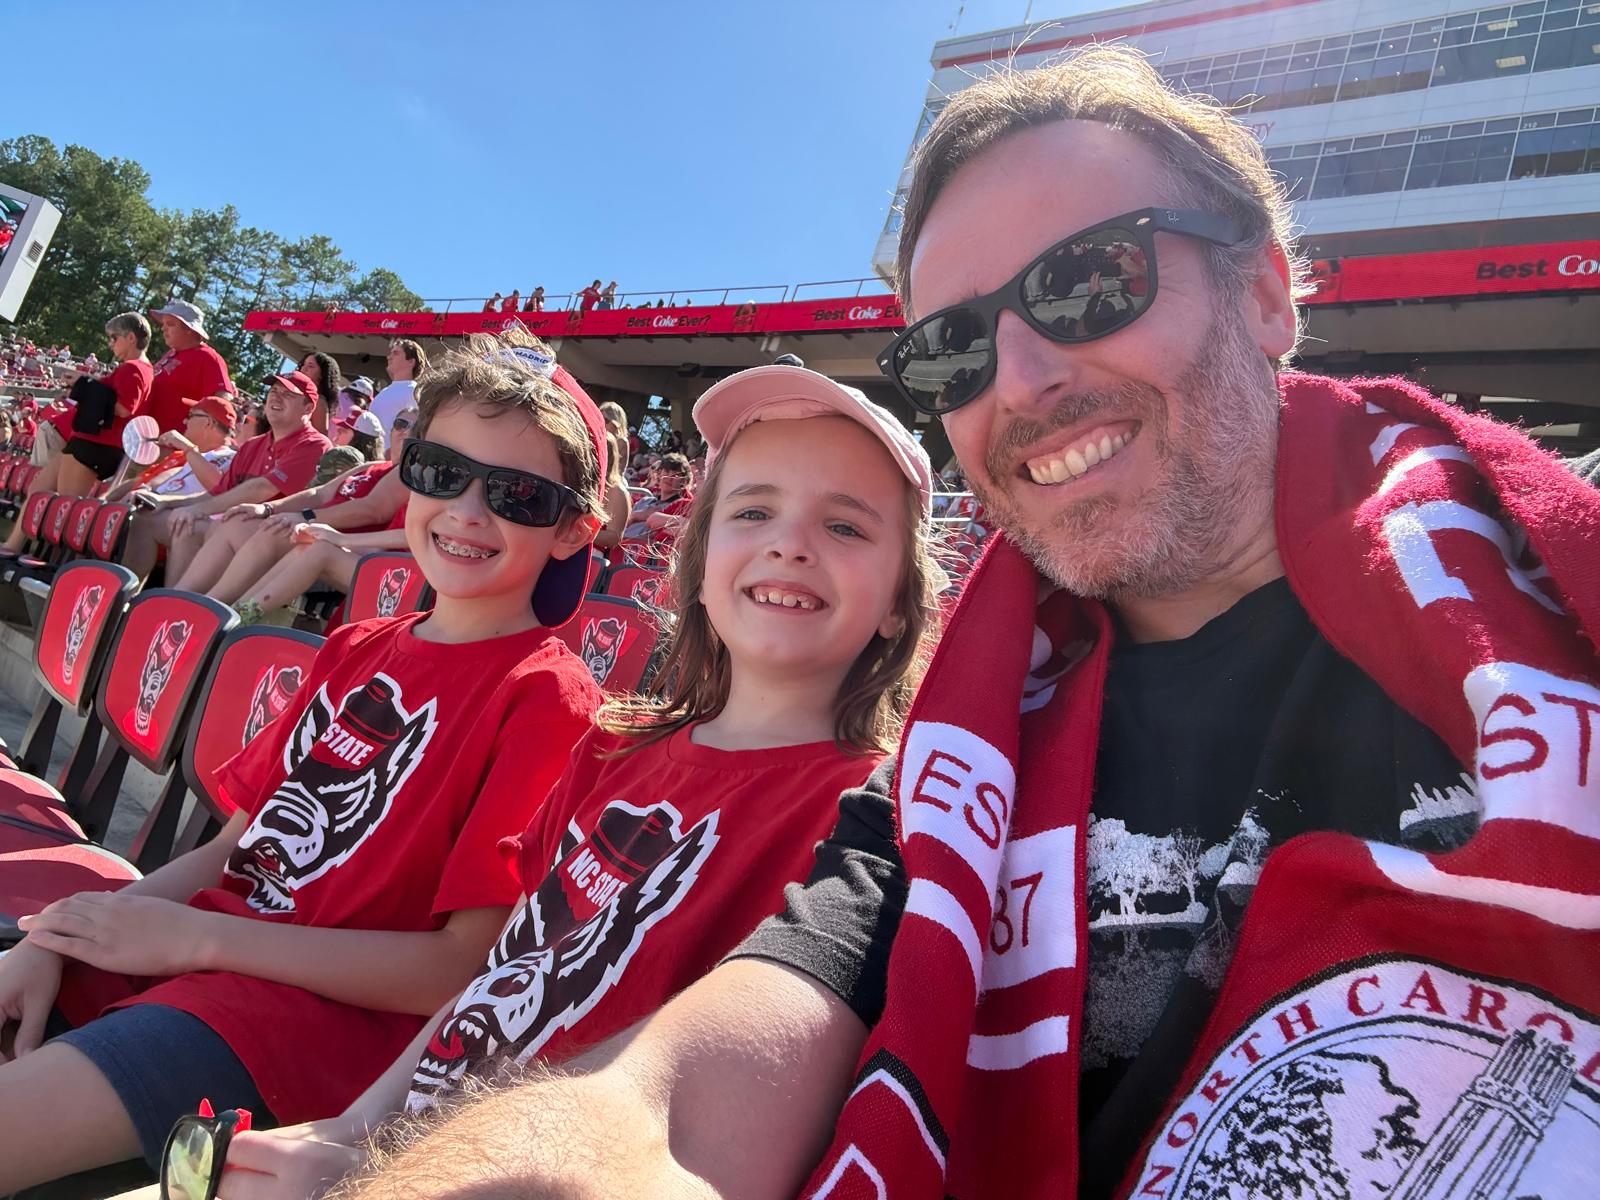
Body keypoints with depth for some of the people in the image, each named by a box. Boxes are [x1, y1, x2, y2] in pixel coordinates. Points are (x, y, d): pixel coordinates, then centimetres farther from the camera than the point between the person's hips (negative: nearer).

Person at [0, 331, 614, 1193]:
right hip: (177, 944, 8)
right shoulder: (354, 651, 13)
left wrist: (197, 936, -13)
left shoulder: (548, 699, -13)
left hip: (329, 1003, -7)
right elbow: (231, 847, 14)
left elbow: (468, 968, -15)